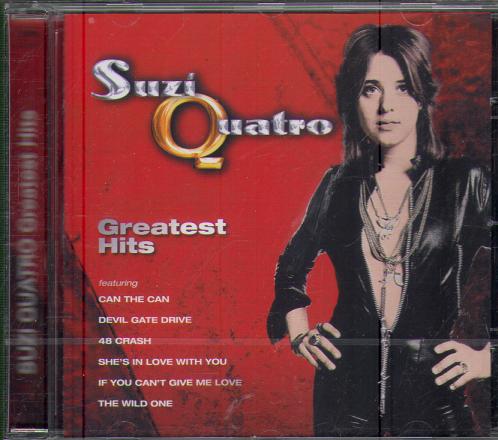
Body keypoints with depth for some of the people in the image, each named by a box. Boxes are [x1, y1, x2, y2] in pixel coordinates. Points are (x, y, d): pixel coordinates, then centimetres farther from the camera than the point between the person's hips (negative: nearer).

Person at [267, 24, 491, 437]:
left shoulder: (467, 183, 0)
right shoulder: (338, 186, 9)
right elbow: (291, 267, 24)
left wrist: (486, 357, -6)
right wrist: (299, 334, 12)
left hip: (431, 389, -2)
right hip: (346, 384, 2)